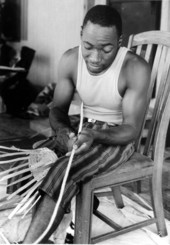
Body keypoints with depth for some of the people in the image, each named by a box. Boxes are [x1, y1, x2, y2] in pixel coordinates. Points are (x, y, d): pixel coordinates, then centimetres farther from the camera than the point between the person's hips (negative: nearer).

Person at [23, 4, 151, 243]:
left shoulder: (135, 69, -24)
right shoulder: (70, 60, -10)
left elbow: (132, 129, -20)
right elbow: (58, 109, -1)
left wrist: (94, 135, -38)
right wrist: (62, 130, -25)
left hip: (119, 138, -5)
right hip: (84, 131, 6)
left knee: (63, 172, -29)